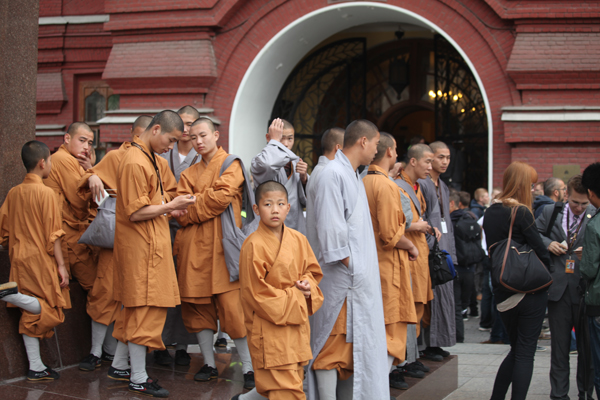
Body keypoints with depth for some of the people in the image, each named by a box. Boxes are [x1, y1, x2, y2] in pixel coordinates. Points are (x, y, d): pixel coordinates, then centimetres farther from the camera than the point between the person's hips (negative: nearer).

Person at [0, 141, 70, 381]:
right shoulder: (46, 193, -11)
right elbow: (53, 234, -13)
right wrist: (61, 265, -8)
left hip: (20, 261, 7)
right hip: (41, 261, -7)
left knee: (32, 314, 10)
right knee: (51, 311, 0)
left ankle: (36, 369, 12)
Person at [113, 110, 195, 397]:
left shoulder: (146, 158, 16)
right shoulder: (135, 163, -18)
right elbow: (136, 213, -20)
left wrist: (168, 208, 9)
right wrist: (170, 206, -14)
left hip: (147, 246, 10)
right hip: (142, 248, -10)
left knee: (133, 309, 14)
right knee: (147, 310, -5)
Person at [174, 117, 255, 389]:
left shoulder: (231, 164, 4)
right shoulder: (189, 173, 19)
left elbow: (223, 196, -13)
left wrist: (192, 203, -3)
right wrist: (204, 202, -10)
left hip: (220, 244, -6)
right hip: (193, 245, 6)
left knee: (232, 305, -10)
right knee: (197, 304, 6)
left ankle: (248, 368, -3)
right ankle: (209, 364, 18)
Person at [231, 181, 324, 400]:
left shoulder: (298, 239, 4)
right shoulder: (253, 246, -15)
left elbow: (313, 270, 17)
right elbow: (256, 292, -14)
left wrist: (307, 286, -5)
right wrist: (294, 295, -14)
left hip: (297, 323, 7)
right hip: (270, 326, -7)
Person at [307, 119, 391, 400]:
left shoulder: (352, 175, 18)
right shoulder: (333, 174, -13)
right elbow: (331, 228, -18)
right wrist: (351, 268, -17)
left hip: (360, 277, 10)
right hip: (343, 278, -10)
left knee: (355, 343, 13)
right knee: (335, 343, -6)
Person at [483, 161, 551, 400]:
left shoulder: (491, 212, 7)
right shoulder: (521, 213, -15)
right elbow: (540, 250, -12)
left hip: (503, 294, 7)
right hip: (530, 291, -7)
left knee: (517, 349, 19)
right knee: (525, 353, 1)